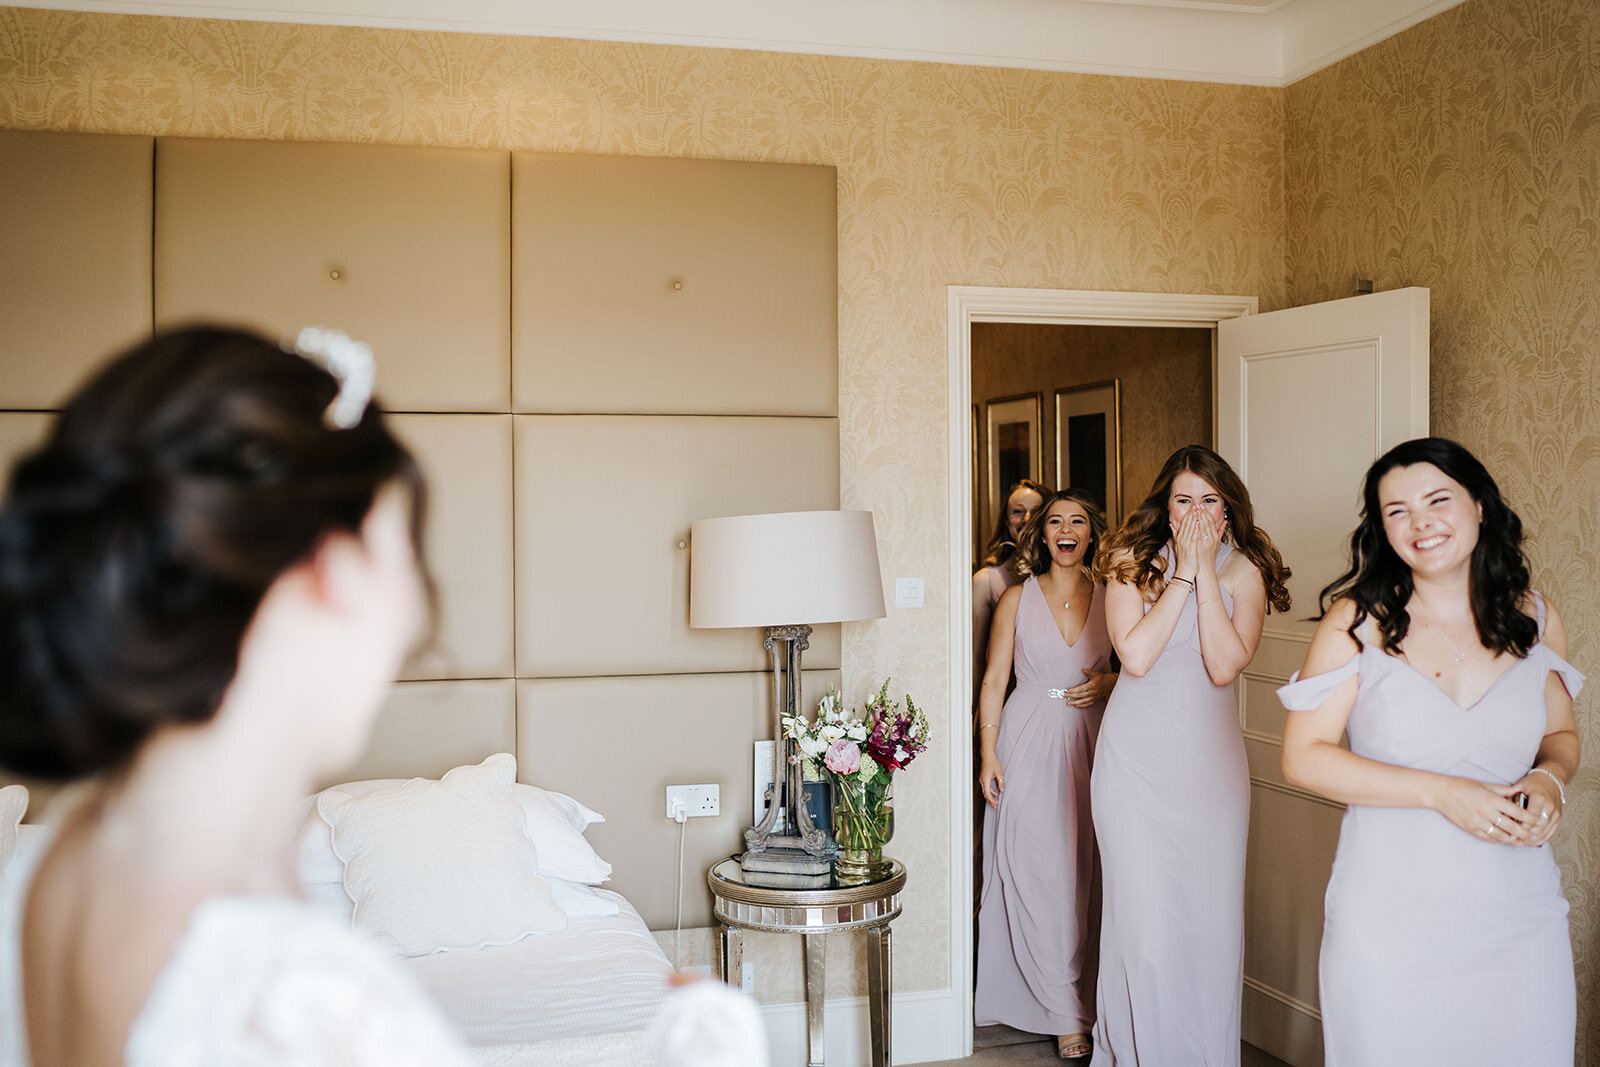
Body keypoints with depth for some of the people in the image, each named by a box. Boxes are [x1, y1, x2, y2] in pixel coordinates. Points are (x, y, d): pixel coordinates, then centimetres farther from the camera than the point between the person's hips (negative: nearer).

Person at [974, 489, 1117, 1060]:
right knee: (1039, 875, -4)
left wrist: (1106, 683, -6)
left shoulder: (1109, 599, 7)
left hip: (1090, 744, 2)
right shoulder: (1017, 598, 3)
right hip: (1029, 744, -2)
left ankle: (1081, 999, 18)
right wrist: (987, 754, -4)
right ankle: (1066, 1013, 3)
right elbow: (994, 681, 3)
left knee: (1085, 875, 4)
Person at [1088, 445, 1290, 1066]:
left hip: (1211, 757, 2)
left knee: (1211, 916, 5)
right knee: (1144, 917, -4)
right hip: (1136, 756, -2)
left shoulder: (1245, 572, 2)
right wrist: (1184, 573, -12)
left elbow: (1224, 666, -12)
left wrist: (1207, 573, -13)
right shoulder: (1134, 561, -1)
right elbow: (1135, 654, -15)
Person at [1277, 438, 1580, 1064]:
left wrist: (1549, 778, -5)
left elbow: (1560, 735, 19)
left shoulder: (1536, 619, 4)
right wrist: (1440, 792, -17)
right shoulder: (1358, 620, -6)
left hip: (1520, 915, 3)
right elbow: (1303, 757, -9)